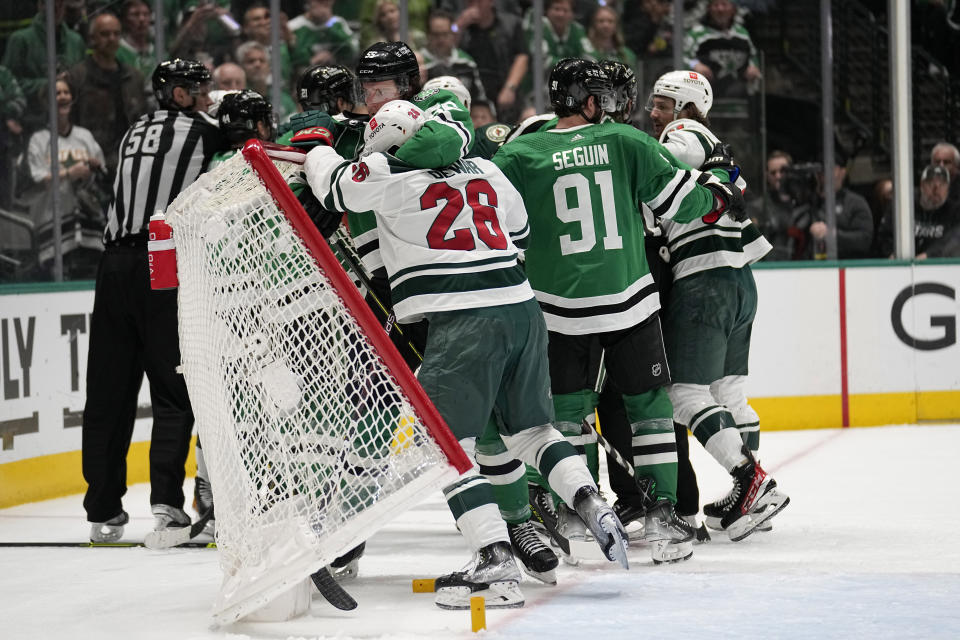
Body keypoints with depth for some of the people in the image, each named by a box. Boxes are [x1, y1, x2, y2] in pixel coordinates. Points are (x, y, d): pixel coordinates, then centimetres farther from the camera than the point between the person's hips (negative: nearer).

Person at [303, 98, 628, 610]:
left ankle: (496, 566, -16)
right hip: (522, 308, 7)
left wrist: (318, 152, 32)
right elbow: (518, 230, 28)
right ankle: (592, 506, 5)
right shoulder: (483, 170, 17)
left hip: (464, 323, -7)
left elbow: (333, 185, 12)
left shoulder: (389, 175, -1)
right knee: (530, 430, 22)